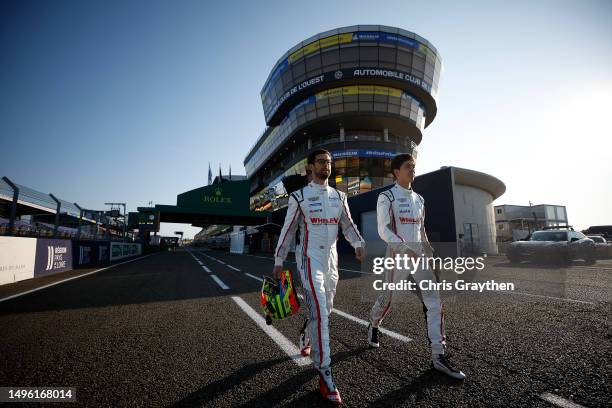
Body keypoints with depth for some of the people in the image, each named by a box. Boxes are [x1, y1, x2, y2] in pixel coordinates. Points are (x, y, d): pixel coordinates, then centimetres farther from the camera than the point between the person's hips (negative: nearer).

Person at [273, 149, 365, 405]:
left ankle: (309, 341, 45)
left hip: (331, 260, 6)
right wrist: (278, 261, 0)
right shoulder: (299, 197, -3)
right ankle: (325, 375, -3)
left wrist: (358, 244, -12)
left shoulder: (339, 196, 11)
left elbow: (348, 224, 7)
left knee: (324, 310, 16)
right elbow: (288, 230, -1)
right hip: (309, 260, -5)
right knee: (319, 313, -12)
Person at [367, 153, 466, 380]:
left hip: (419, 257, 6)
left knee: (434, 302, -3)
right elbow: (383, 230, -15)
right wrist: (405, 247, -27)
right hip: (397, 256, -5)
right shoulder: (386, 197, -6)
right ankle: (373, 326, 39)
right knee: (388, 299, 8)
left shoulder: (419, 199, 14)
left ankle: (438, 356, 4)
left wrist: (429, 251, 16)